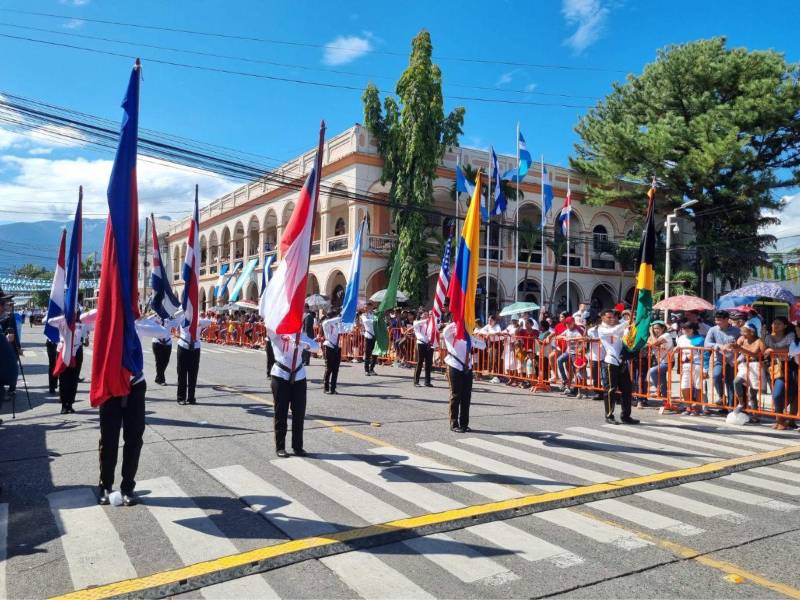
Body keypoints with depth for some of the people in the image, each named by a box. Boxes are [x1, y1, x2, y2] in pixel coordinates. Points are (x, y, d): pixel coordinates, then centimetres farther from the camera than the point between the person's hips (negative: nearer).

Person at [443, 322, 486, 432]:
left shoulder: (468, 337, 14)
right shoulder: (451, 335, -4)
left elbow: (483, 345, 14)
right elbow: (445, 331, -29)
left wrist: (471, 338, 2)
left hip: (467, 369, 6)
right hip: (455, 368, -6)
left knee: (466, 397, 8)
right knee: (456, 396, 0)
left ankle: (464, 424, 19)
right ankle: (454, 424, 10)